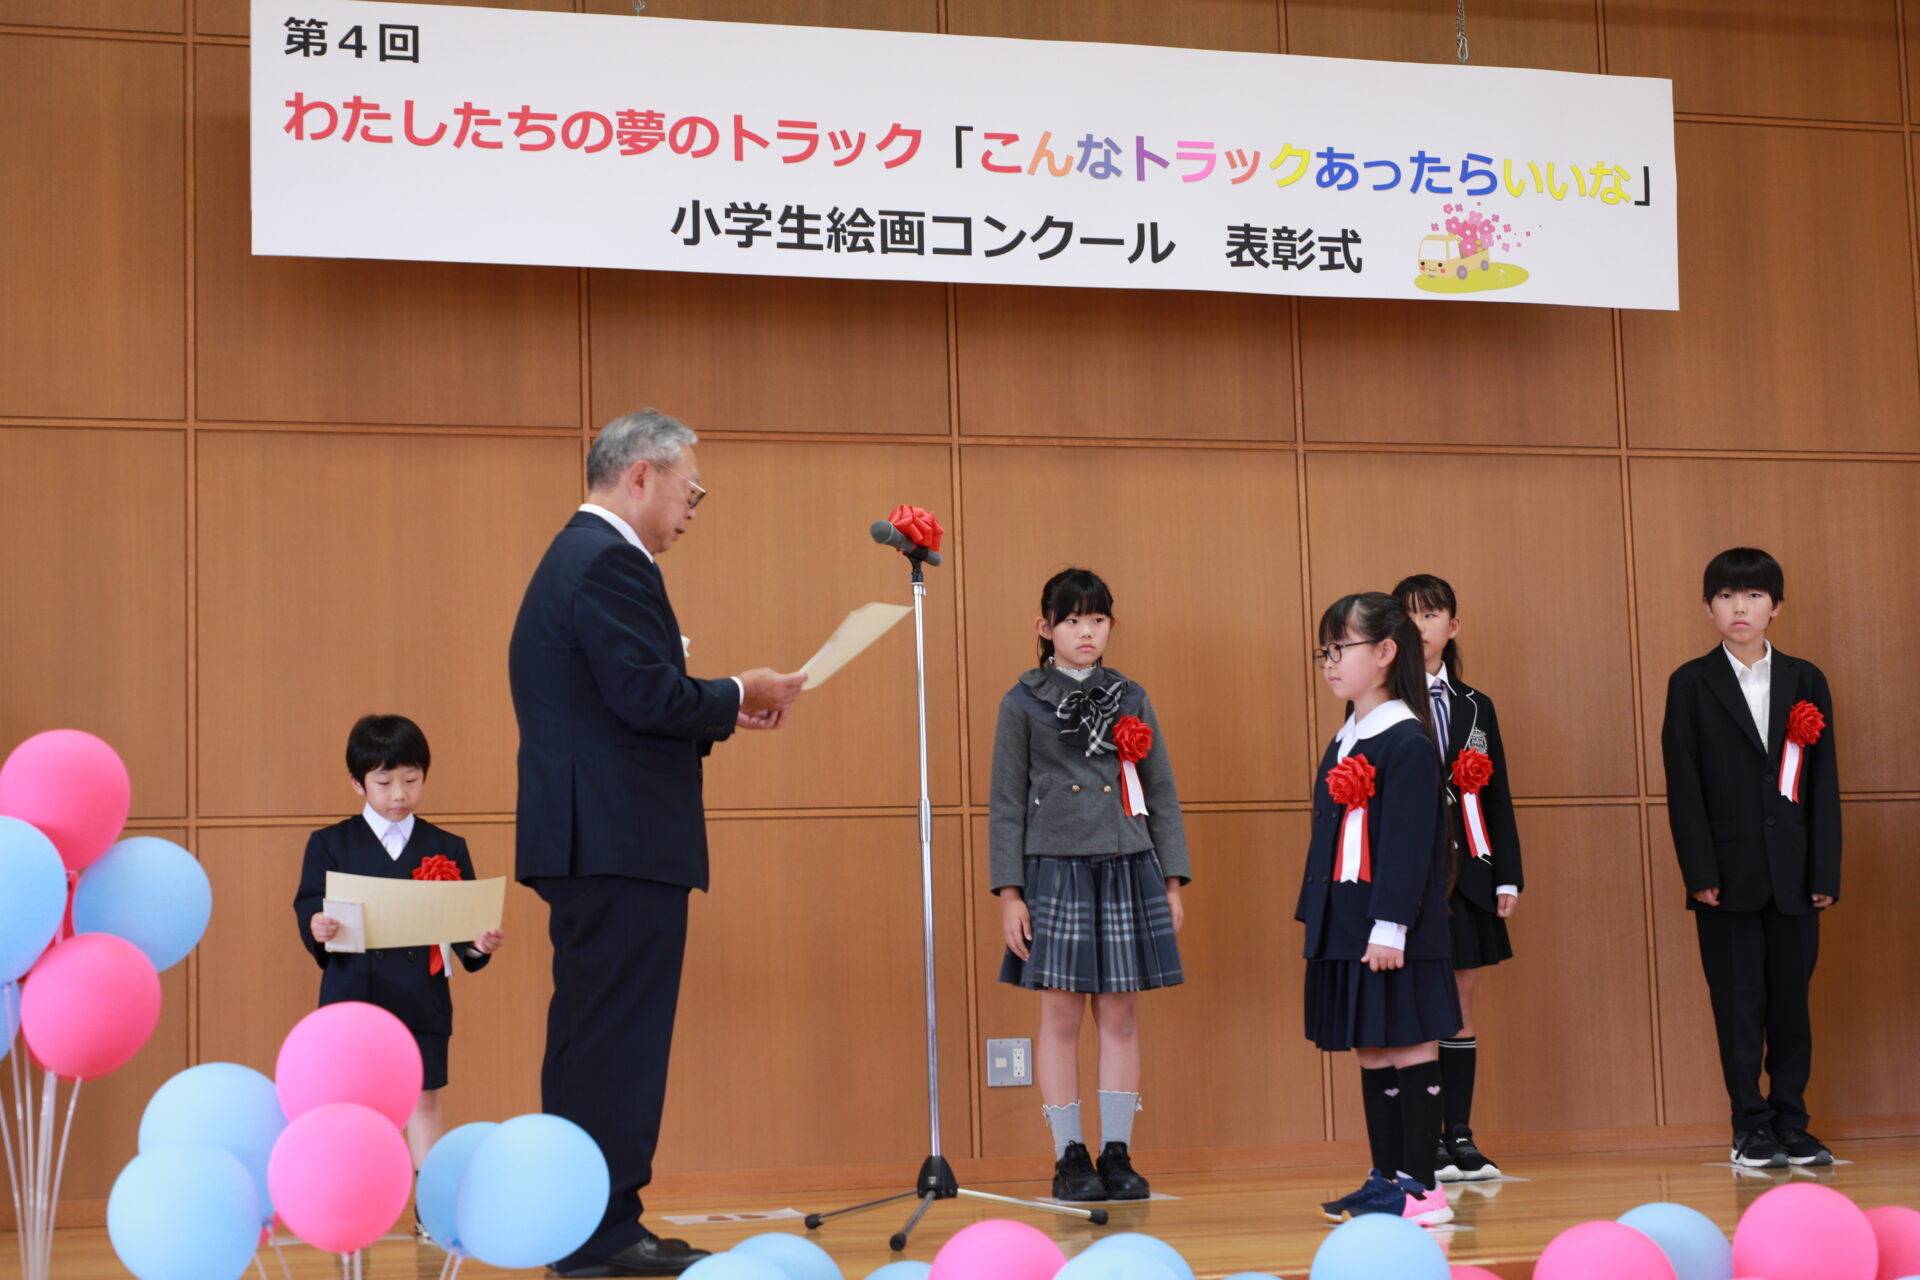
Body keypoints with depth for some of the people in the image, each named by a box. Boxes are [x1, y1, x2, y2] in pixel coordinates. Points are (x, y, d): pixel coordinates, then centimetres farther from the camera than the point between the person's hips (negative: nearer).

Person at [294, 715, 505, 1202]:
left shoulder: (446, 849, 7)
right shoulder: (330, 845, 4)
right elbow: (308, 908, -4)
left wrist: (479, 944, -18)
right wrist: (316, 928, -26)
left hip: (421, 997, 1)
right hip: (353, 995, -1)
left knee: (424, 1098, 4)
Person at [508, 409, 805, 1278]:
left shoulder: (581, 555, 20)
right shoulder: (609, 563, -14)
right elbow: (649, 697, -21)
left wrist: (722, 710, 13)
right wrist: (737, 697, -5)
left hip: (592, 845, 11)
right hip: (622, 845, -11)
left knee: (592, 1042, 13)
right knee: (619, 1040, -6)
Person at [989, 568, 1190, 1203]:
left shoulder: (1131, 699, 10)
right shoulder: (1023, 703, 2)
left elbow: (1161, 794, 12)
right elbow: (1006, 803, 1)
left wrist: (1172, 882, 6)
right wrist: (1008, 893, -5)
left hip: (1127, 870, 3)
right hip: (1055, 870, -3)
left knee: (1119, 1015, 5)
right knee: (1061, 1015, 0)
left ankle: (1117, 1153, 12)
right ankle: (1069, 1157, 9)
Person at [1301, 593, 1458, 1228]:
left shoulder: (1407, 741, -12)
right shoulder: (1344, 742, 15)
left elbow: (1408, 842, -17)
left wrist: (1389, 927, -20)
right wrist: (1318, 916, 16)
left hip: (1394, 933, -9)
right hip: (1345, 930, 9)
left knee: (1409, 1049, -2)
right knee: (1371, 1053, 12)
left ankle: (1421, 1185, 3)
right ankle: (1387, 1177, 19)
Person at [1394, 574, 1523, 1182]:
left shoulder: (1475, 706, 14)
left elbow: (1498, 800, 14)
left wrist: (1508, 878, 7)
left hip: (1465, 877, 4)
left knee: (1459, 1012, 8)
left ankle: (1461, 1139, 14)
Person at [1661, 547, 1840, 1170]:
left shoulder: (1805, 682, 8)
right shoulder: (1691, 685, 2)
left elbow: (1824, 784, 6)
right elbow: (1683, 787, -2)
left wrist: (1826, 871, -1)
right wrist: (1700, 873, -9)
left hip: (1794, 875, 2)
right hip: (1729, 874, -2)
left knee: (1791, 999, 6)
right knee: (1739, 1003, 2)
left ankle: (1791, 1124, 15)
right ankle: (1752, 1126, 9)